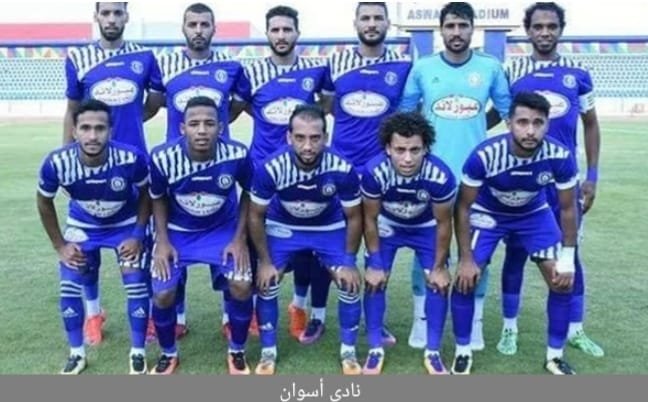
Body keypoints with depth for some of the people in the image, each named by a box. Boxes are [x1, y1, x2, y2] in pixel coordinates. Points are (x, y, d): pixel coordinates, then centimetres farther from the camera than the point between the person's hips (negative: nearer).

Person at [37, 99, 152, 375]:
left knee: (136, 285, -8)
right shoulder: (56, 163, -31)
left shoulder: (131, 159, -34)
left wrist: (138, 235, -13)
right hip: (82, 226, 1)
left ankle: (138, 353, 11)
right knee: (69, 287, -3)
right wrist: (59, 245, -6)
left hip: (126, 225, -1)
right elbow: (44, 202, -8)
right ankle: (77, 354, 18)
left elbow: (146, 194, -11)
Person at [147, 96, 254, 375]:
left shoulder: (237, 155, -27)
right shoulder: (162, 158, -25)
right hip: (177, 231, 1)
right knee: (162, 294, -8)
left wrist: (240, 239, -11)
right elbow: (158, 199, -4)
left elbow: (248, 194, -6)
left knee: (242, 286, -15)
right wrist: (162, 241, -11)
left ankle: (237, 352, 12)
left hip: (223, 229, 0)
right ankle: (168, 354, 22)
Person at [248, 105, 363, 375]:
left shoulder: (343, 170, -32)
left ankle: (348, 351, 15)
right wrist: (265, 262, -13)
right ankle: (268, 352, 12)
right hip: (282, 227, 0)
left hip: (330, 228, 0)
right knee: (266, 283, -9)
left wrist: (349, 262, -11)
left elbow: (353, 217, -14)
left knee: (350, 283, -8)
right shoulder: (270, 168, -33)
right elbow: (256, 216, -15)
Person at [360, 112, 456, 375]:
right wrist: (375, 263, -12)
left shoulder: (441, 176, -38)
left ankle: (433, 352, 12)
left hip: (426, 227, 0)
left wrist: (439, 266, -10)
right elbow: (370, 219, -18)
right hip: (387, 224, 0)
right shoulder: (374, 172, -37)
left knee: (438, 283, -5)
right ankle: (375, 350, 10)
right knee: (374, 281, -6)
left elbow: (443, 223, -19)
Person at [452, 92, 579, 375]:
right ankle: (463, 352, 8)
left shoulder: (560, 157, -30)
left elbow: (568, 208, -12)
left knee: (562, 281, -5)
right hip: (487, 213, -2)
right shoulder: (484, 155, -36)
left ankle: (555, 356, 14)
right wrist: (466, 259, -20)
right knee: (465, 280, -12)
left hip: (535, 214, 2)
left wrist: (567, 259, -12)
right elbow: (463, 207, -22)